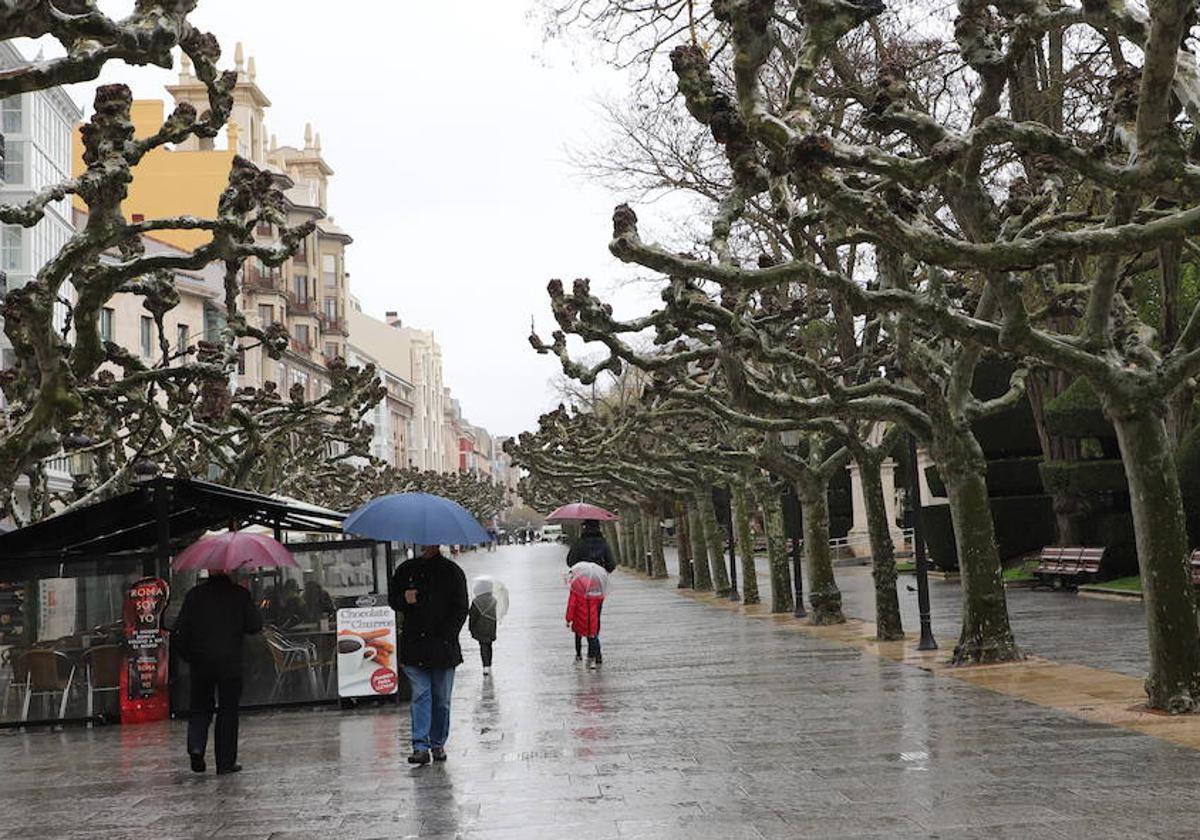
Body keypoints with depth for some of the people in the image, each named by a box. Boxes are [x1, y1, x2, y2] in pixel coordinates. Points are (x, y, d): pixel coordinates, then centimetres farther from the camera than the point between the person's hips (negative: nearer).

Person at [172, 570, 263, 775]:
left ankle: (196, 745, -8)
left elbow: (179, 630, -2)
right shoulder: (240, 594, -4)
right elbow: (255, 626, -3)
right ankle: (226, 762, 6)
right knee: (228, 710, 6)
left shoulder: (194, 594, 0)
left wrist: (188, 656, 10)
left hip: (201, 663, 1)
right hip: (230, 661, -1)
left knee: (200, 707, 15)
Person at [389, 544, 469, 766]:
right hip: (414, 646, 1)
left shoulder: (451, 571, 1)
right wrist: (404, 600, -7)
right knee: (421, 694, -7)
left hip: (443, 647, -1)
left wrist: (446, 638, -9)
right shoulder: (405, 570, 9)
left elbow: (460, 609, 0)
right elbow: (392, 599, 18)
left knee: (441, 699, 6)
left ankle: (438, 744, 19)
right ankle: (421, 747, -9)